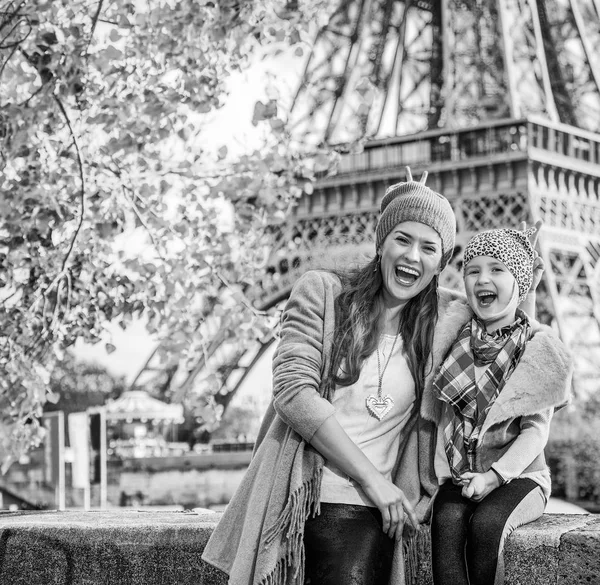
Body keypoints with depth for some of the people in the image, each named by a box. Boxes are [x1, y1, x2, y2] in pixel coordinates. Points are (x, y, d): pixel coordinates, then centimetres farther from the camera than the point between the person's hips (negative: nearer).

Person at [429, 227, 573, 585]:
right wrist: (442, 474, -6)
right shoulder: (454, 339, 8)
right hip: (458, 476, 2)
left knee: (486, 522, -32)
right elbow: (441, 415, 8)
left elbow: (536, 431, -7)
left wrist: (494, 476, -20)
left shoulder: (540, 347, -2)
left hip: (518, 474, -2)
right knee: (447, 520, -29)